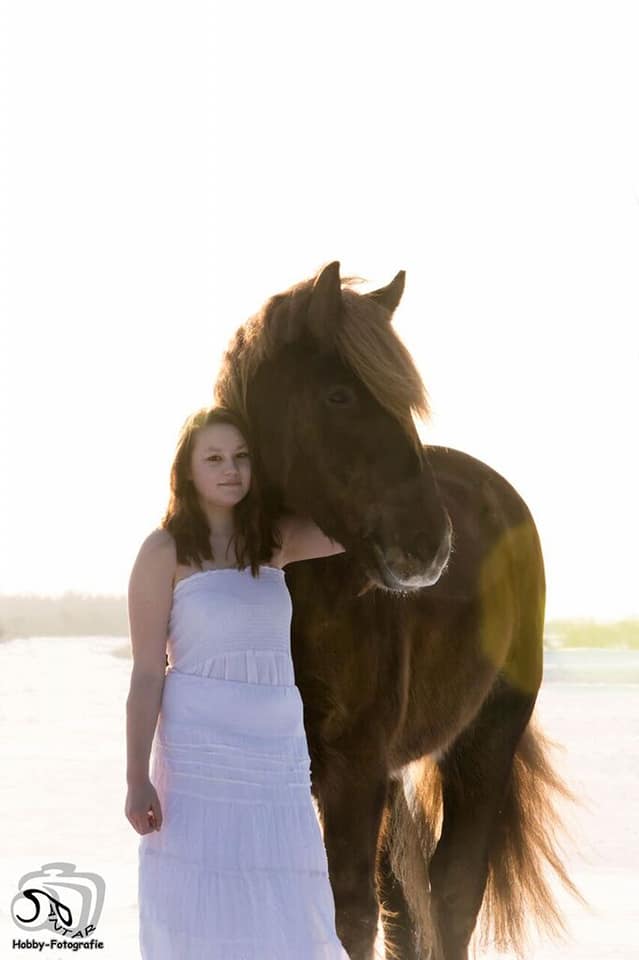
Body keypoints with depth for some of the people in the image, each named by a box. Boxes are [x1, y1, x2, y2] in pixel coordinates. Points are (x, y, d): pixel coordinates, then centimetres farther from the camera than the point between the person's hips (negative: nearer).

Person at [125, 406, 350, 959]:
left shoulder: (275, 541, 10)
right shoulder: (166, 552, -4)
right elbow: (147, 672, -7)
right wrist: (137, 779, -12)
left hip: (281, 753, 5)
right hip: (200, 752, -5)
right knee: (200, 912, -1)